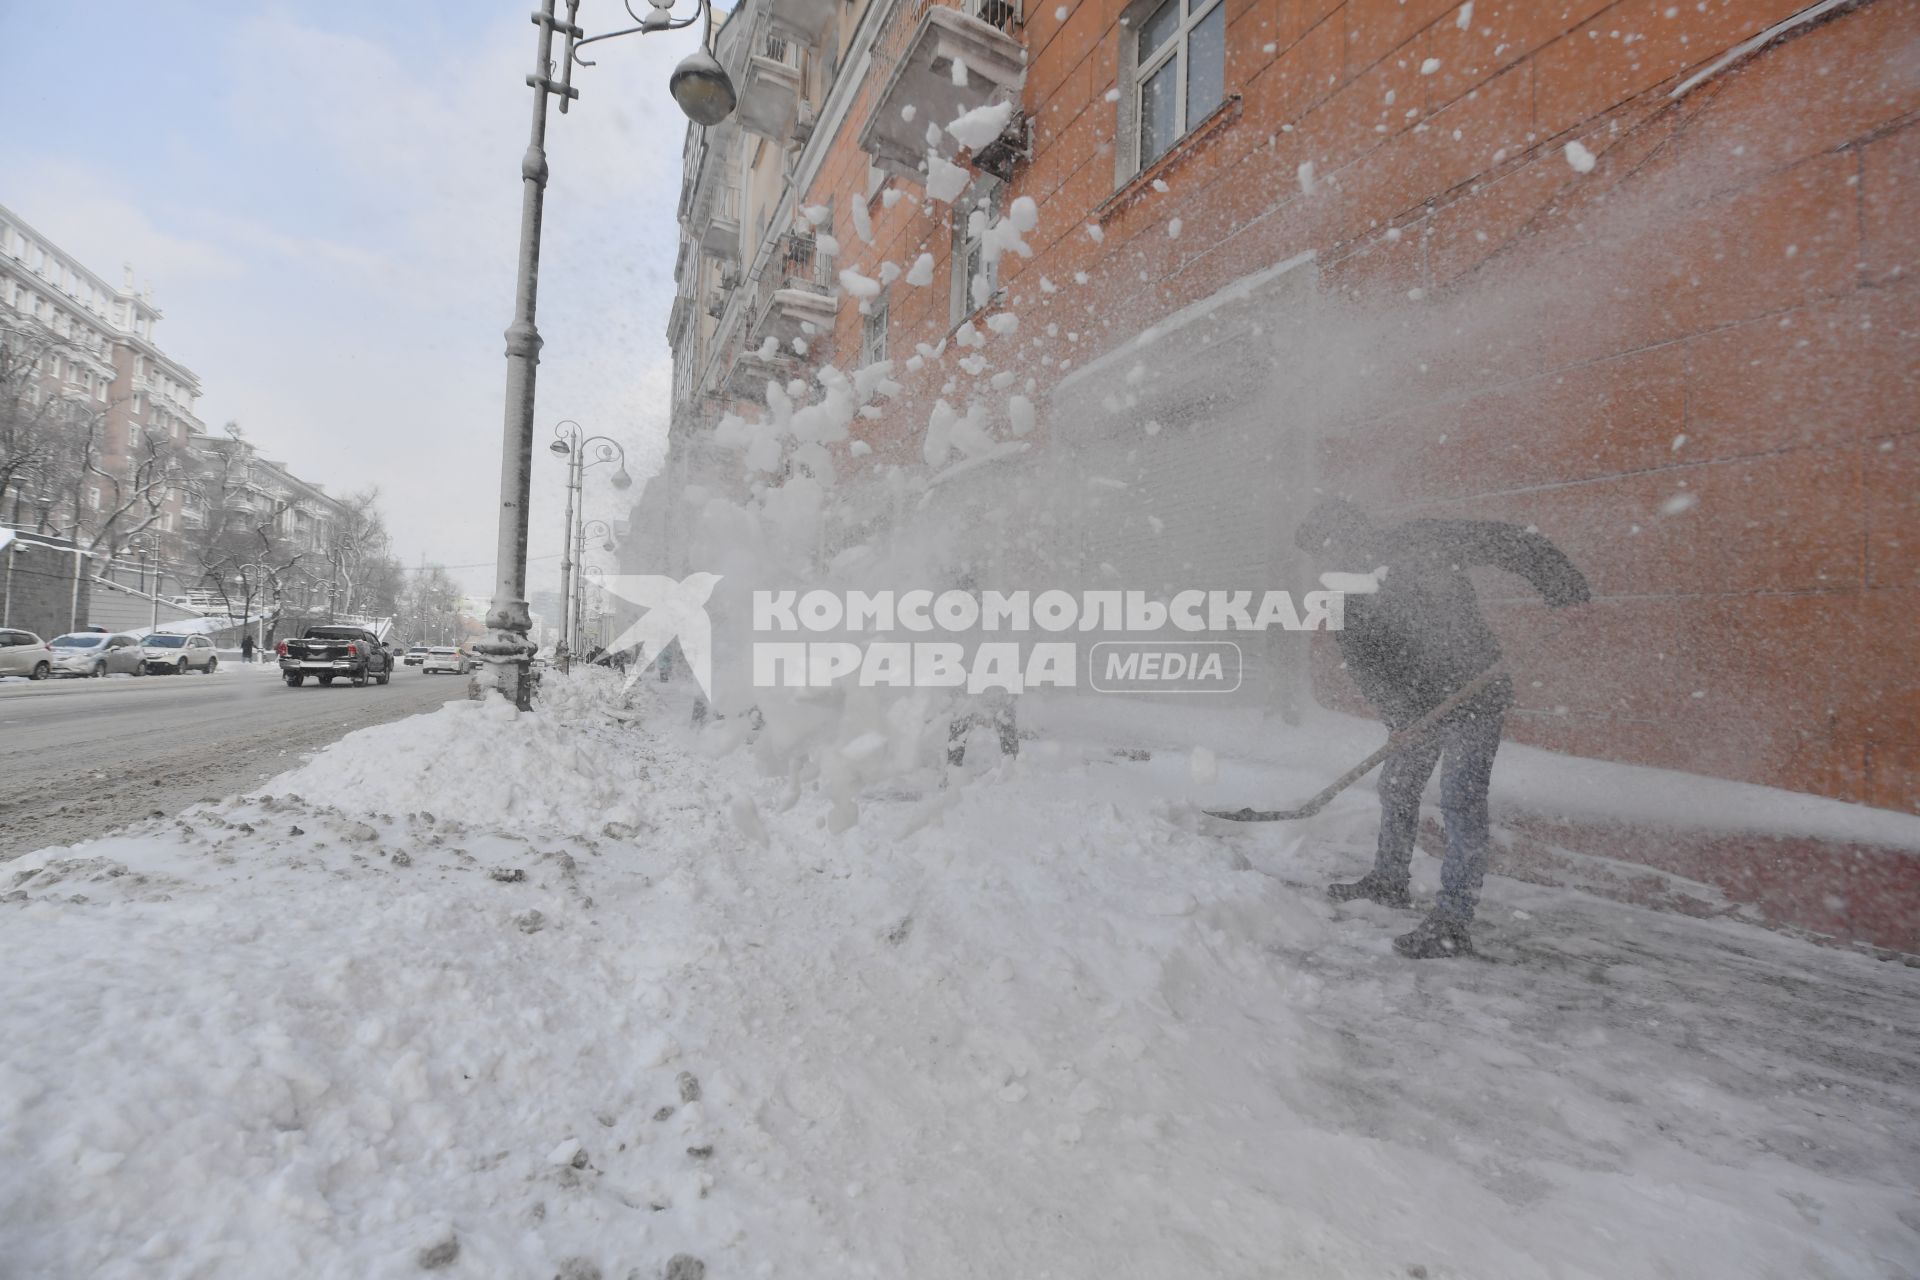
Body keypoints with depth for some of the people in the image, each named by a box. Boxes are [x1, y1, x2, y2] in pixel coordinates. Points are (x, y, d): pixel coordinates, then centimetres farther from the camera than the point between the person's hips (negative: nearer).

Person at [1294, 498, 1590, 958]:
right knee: (1397, 787, 15)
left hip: (1475, 694, -6)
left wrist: (1561, 584, -19)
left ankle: (1452, 923, -5)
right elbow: (1365, 669, -8)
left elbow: (1507, 541, -11)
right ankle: (1389, 880, 35)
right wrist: (1400, 714, -21)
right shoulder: (1350, 601, 0)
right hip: (1418, 705, 7)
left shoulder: (1421, 542, -14)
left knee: (1460, 800, -10)